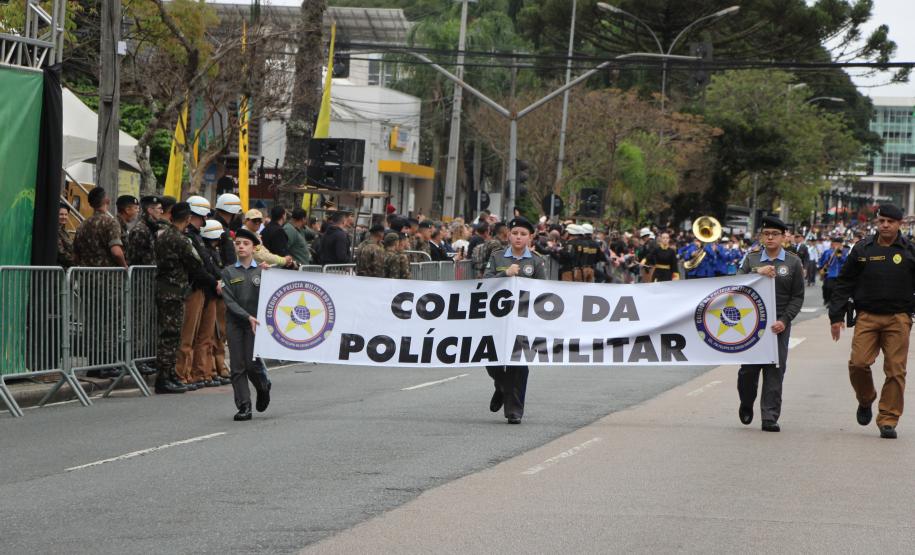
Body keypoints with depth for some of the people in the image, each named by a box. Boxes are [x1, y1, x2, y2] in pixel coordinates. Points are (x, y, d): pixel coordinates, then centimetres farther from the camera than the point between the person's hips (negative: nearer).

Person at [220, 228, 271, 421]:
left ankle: (263, 387, 23)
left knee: (252, 363, -9)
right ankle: (243, 407, 2)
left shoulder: (263, 271, 4)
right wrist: (247, 317, -13)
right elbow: (229, 301, -2)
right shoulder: (228, 272, 6)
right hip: (235, 323, 2)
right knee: (237, 367, -2)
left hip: (256, 323, -2)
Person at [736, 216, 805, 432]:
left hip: (778, 325, -1)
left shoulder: (793, 262, 5)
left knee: (775, 370, -5)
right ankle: (746, 405, 26)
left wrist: (784, 321, -10)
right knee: (749, 368, -1)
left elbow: (797, 297, 3)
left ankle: (770, 417, -2)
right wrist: (757, 273, -17)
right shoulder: (751, 259, 9)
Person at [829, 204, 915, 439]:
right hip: (867, 316, 0)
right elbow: (844, 284, 10)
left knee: (895, 370, -3)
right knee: (858, 363, -11)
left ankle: (888, 420, 4)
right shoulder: (862, 250, 7)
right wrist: (836, 316, 4)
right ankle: (866, 400, 18)